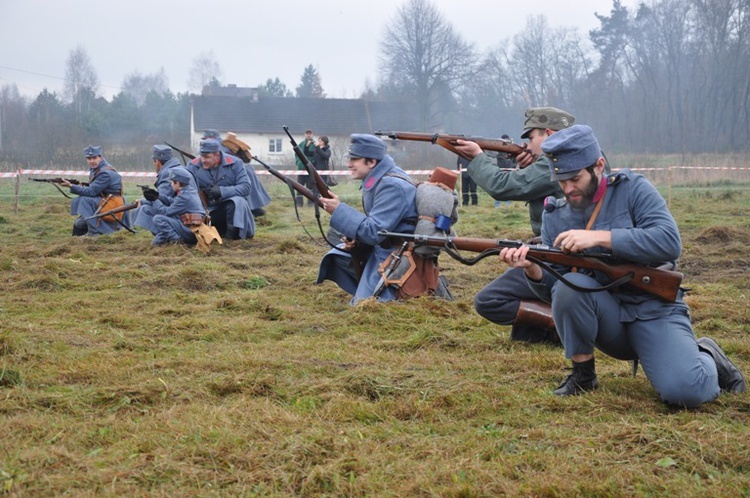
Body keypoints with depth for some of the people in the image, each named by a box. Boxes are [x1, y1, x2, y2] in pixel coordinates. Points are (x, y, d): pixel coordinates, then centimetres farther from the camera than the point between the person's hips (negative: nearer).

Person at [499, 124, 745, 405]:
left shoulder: (632, 189, -4)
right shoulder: (555, 217, 4)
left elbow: (669, 242, -20)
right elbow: (553, 291, 1)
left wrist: (599, 237, -25)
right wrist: (532, 269, -21)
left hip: (655, 311, -3)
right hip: (606, 318, 3)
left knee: (684, 392, -28)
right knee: (570, 286, -29)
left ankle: (706, 358, 9)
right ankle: (583, 373, -7)